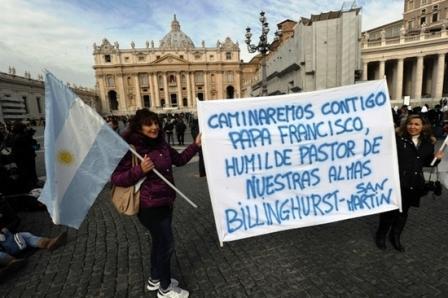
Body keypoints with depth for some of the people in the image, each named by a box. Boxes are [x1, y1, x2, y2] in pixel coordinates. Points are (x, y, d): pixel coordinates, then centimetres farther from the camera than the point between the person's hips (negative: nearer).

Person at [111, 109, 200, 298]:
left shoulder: (161, 144, 2)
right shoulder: (132, 148, -18)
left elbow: (179, 160, 13)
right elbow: (116, 178, -19)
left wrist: (195, 146, 4)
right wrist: (140, 170, -33)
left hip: (165, 202, 8)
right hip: (149, 206, -8)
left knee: (159, 241, 23)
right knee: (167, 245, 5)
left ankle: (154, 279, 46)